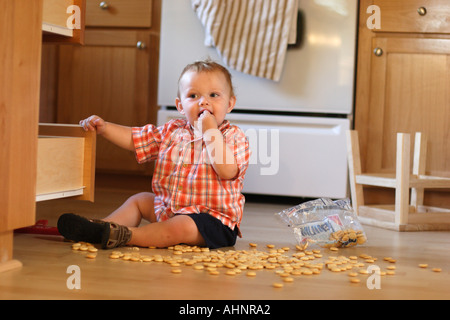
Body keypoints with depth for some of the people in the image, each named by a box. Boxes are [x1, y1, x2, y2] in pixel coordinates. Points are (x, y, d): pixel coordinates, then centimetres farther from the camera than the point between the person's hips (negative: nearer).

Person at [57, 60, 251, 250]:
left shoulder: (234, 137, -10)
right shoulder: (172, 131, 7)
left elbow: (226, 171, -29)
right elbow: (133, 138, 13)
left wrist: (210, 131, -25)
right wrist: (104, 127, -2)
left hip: (213, 219, -7)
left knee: (182, 227, -34)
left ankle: (124, 236, -34)